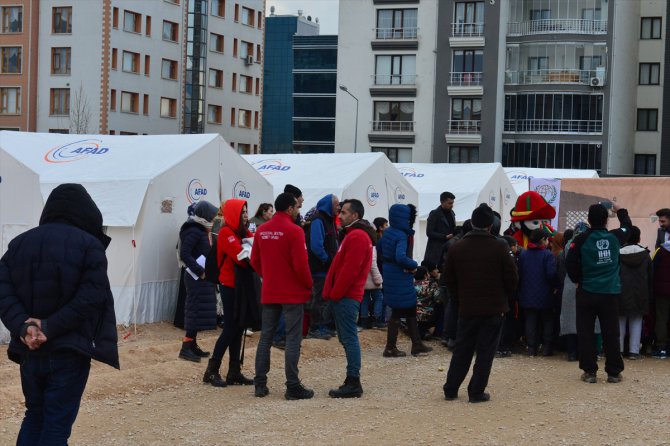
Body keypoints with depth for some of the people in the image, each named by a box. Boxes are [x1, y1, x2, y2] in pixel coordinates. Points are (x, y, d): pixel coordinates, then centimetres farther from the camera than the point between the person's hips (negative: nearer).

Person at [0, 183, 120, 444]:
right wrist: (50, 327, -18)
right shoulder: (90, 245, -6)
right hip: (69, 351, -4)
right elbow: (91, 297, -18)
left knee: (34, 416, 21)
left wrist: (22, 328, -13)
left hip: (30, 350, 4)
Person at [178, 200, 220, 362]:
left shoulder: (201, 231, 15)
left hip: (202, 277, 10)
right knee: (197, 310, -10)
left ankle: (192, 345, 19)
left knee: (198, 311, 12)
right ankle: (186, 348, -8)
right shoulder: (193, 231, -15)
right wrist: (200, 271, -22)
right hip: (197, 278, -10)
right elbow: (184, 254, -24)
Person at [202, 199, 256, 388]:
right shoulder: (226, 233, -12)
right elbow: (240, 257, -21)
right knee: (230, 328, -7)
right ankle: (212, 371, 0)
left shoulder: (244, 232, 14)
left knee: (237, 329, 10)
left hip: (241, 285, 8)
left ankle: (234, 372, 15)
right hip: (230, 285, -8)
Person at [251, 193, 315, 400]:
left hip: (269, 292, 6)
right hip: (293, 293, -6)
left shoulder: (261, 231, 5)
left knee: (265, 337, 12)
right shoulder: (294, 231, -14)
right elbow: (300, 264, -16)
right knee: (293, 340, -1)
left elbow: (255, 261, 10)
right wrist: (309, 285, -2)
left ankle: (260, 384, 13)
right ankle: (293, 387, -1)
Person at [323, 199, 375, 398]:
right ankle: (352, 382, 17)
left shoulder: (357, 237, -14)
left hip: (345, 297, -11)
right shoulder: (354, 235, 20)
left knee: (349, 338, -9)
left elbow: (349, 270, -20)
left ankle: (353, 383, -8)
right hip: (345, 295, 11)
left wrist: (335, 293, -16)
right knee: (347, 338, 12)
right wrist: (333, 292, 16)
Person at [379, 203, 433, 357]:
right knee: (398, 312, 2)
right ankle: (390, 349, 9)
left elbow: (382, 251, 20)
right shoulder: (401, 236, -21)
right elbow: (401, 257, -34)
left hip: (390, 273, 9)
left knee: (411, 309, 17)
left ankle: (417, 345, 23)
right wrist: (413, 264, -18)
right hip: (400, 277, -9)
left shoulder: (387, 233, 6)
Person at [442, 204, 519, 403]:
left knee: (461, 349, 13)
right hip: (494, 308, -3)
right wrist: (502, 297, 12)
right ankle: (476, 392, 4)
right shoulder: (498, 249, -11)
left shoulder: (457, 248, -1)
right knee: (485, 351, 4)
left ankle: (451, 389, 16)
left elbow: (449, 279, 5)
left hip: (466, 308, 3)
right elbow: (512, 279, -6)